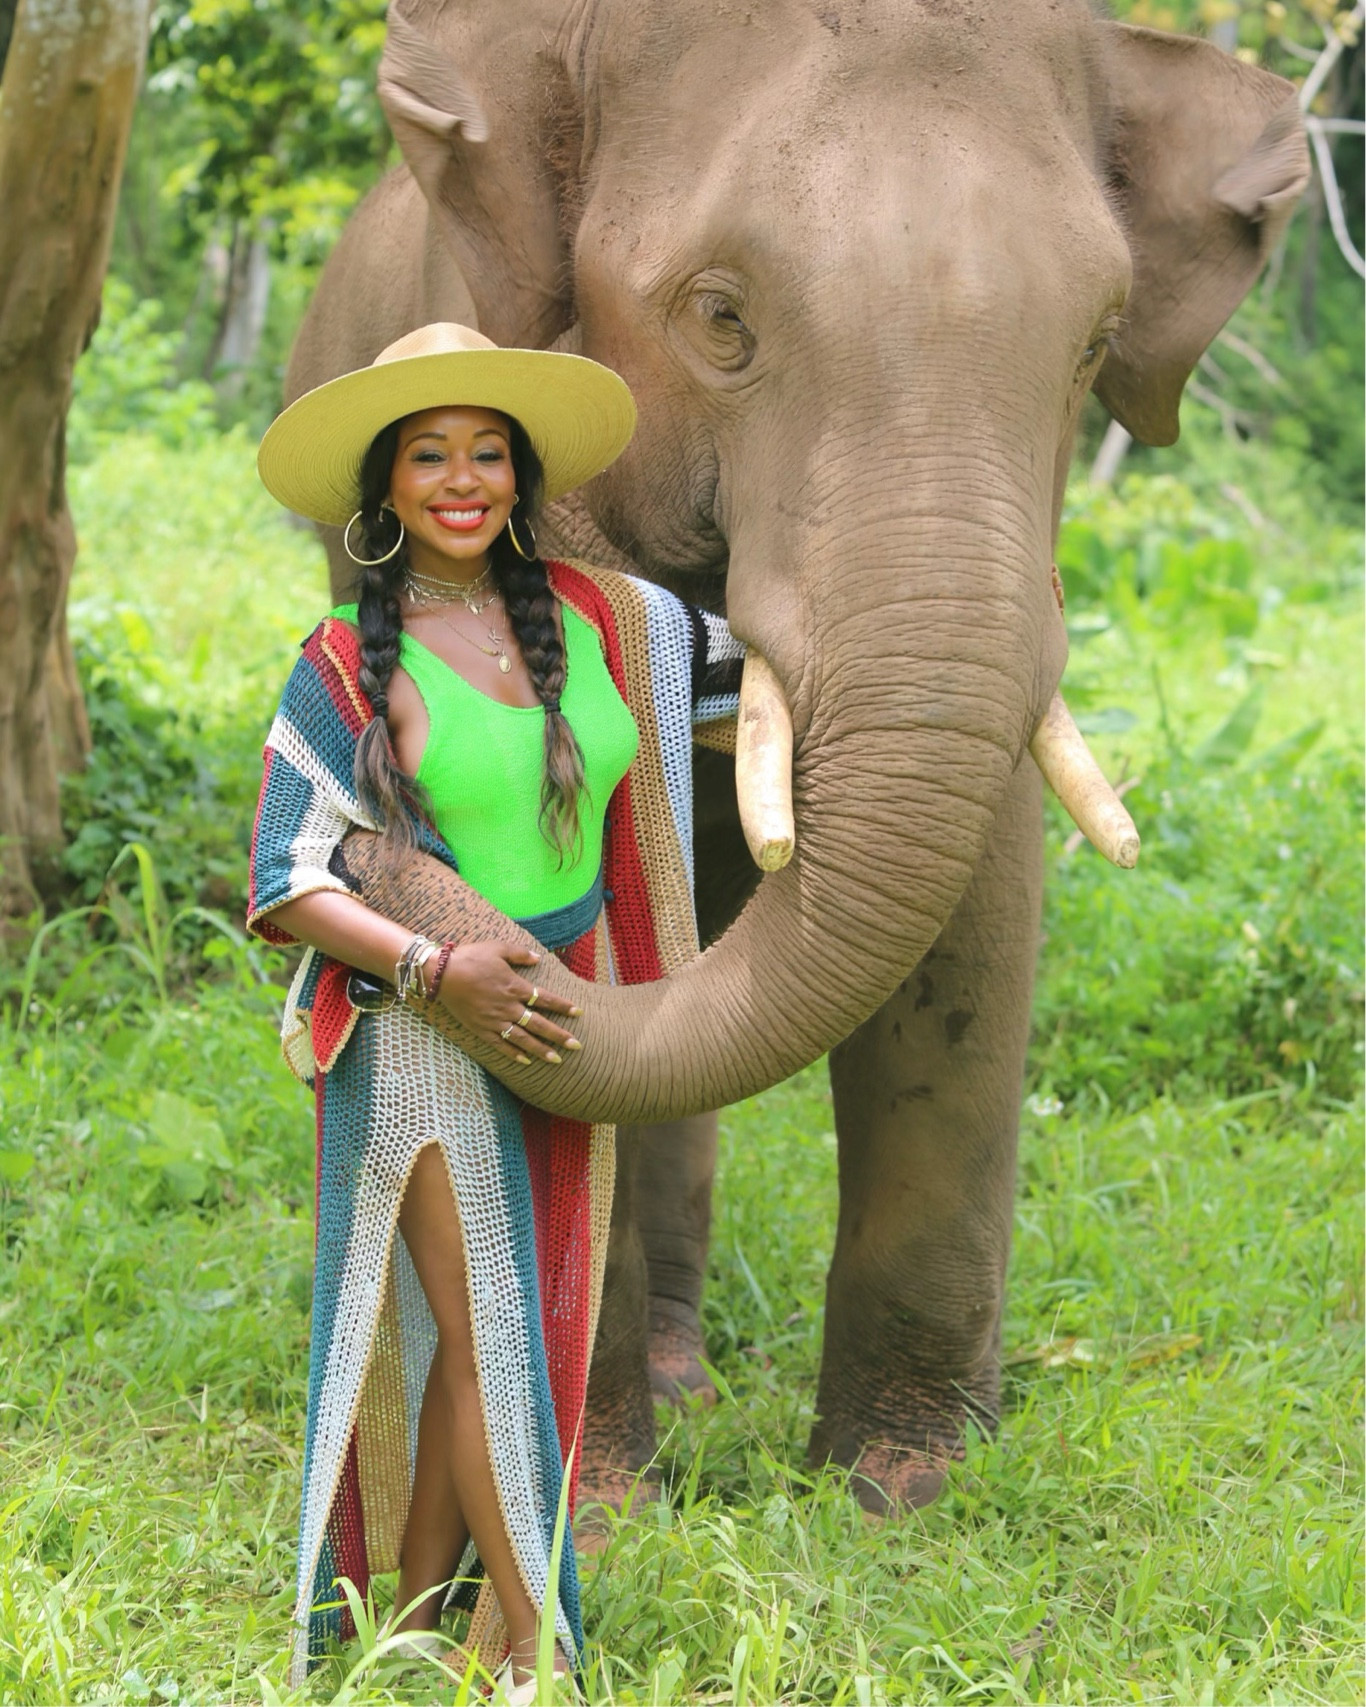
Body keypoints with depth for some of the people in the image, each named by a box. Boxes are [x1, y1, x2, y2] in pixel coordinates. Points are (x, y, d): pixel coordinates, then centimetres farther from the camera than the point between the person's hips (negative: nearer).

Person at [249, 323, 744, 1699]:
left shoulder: (599, 618, 4)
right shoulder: (347, 667, -8)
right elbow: (287, 878, -10)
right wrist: (436, 969, -22)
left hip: (565, 1021, 5)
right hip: (424, 1035, -5)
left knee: (535, 1334, 9)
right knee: (482, 1339, -5)